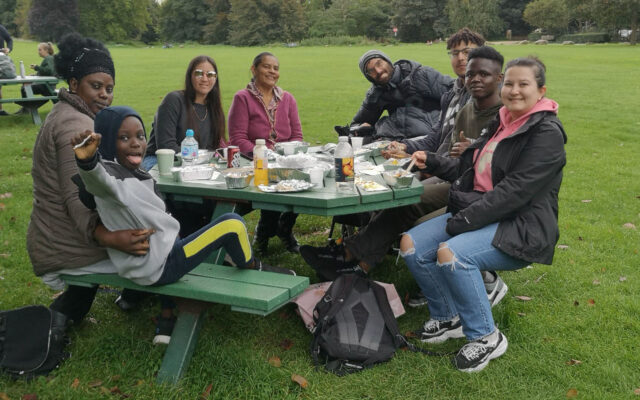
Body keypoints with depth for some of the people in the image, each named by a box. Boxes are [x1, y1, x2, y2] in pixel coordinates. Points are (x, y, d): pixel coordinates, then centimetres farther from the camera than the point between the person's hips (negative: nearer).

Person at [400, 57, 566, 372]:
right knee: (411, 245, -7)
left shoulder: (546, 133, -12)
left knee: (450, 253, -33)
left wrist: (462, 221, -22)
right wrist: (432, 162, 7)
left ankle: (486, 337, -11)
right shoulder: (501, 124, 13)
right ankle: (447, 318, 12)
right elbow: (471, 172, 19)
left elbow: (515, 190, -21)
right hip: (478, 213, 8)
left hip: (521, 228, -8)